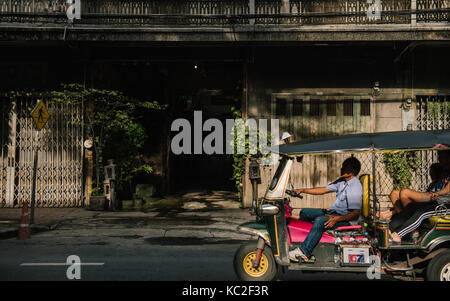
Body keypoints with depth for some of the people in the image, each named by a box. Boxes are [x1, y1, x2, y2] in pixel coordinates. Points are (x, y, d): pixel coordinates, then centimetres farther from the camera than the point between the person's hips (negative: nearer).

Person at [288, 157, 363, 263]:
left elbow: (356, 213, -23)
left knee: (320, 221, -34)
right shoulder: (342, 181, 10)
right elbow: (323, 190, 16)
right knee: (304, 213, 1)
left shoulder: (355, 187, -18)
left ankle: (303, 251, -28)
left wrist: (336, 219, -32)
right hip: (333, 212, 10)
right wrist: (303, 190, 11)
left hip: (346, 218, -10)